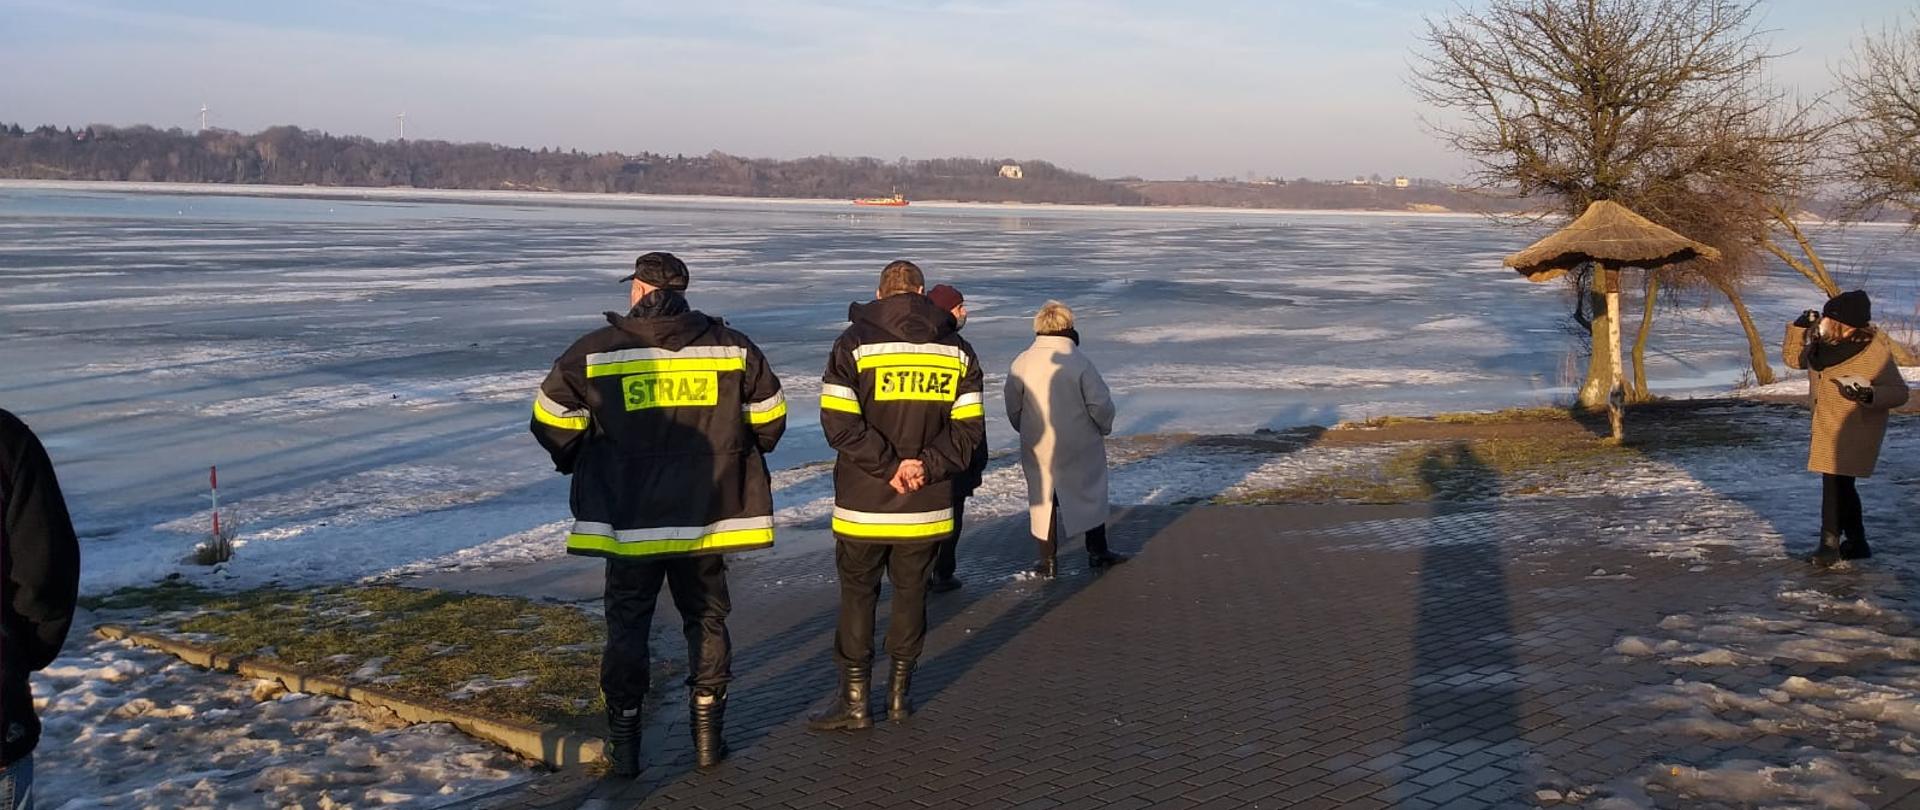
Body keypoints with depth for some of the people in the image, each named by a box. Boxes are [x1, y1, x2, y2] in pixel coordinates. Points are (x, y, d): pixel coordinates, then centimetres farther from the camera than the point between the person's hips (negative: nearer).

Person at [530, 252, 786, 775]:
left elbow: (551, 421, -2)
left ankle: (624, 739, 14)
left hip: (628, 519, -1)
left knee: (627, 624, 10)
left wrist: (579, 463, 17)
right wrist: (737, 459, 23)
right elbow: (768, 418, 6)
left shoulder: (596, 350, -5)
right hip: (707, 515, 2)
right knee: (706, 619, 15)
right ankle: (708, 734, 17)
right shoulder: (731, 346, 0)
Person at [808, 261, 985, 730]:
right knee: (911, 591, 15)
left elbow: (839, 423, -14)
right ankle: (900, 692, 22)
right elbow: (969, 427, -2)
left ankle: (855, 699, 12)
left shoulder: (855, 342, -5)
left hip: (864, 503, -2)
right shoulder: (956, 349, 4)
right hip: (927, 504, 3)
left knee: (857, 594, 9)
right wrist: (927, 466, -10)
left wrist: (888, 466, -12)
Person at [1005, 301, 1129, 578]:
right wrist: (1104, 427, 6)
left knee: (1043, 499, 12)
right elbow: (1100, 403, -14)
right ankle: (1097, 552, 26)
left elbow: (1013, 407, 1)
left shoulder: (1022, 363, -8)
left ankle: (1047, 561, 14)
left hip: (1038, 450, 2)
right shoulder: (1079, 362, -15)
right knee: (1090, 495, 17)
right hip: (1081, 448, -2)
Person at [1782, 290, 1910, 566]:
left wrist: (1869, 395, -34)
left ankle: (1830, 545, -3)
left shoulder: (1874, 352, -18)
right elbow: (1793, 358, 18)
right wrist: (1798, 329, 3)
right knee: (1841, 485, 15)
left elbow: (1898, 392, -15)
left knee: (1836, 483, -11)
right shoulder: (1822, 345, 0)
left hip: (1854, 430, -8)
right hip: (1827, 426, 8)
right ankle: (1856, 543, 29)